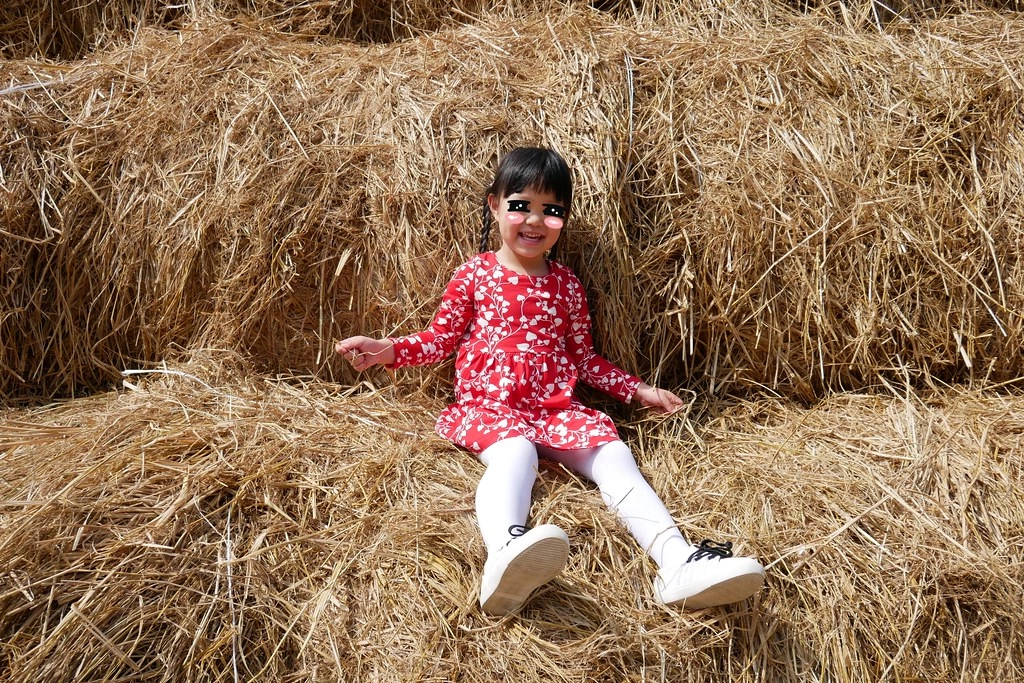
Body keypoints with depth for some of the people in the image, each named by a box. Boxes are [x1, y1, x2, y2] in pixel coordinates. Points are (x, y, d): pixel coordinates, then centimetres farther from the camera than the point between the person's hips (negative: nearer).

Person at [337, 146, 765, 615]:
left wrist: (639, 391, 20)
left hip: (557, 409, 4)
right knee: (515, 451, -37)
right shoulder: (475, 275, 8)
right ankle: (505, 554, -67)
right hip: (487, 405, -3)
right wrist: (389, 350, -5)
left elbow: (584, 358, 23)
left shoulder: (566, 285, 16)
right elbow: (440, 339, 12)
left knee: (612, 453, -23)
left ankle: (680, 564, -39)